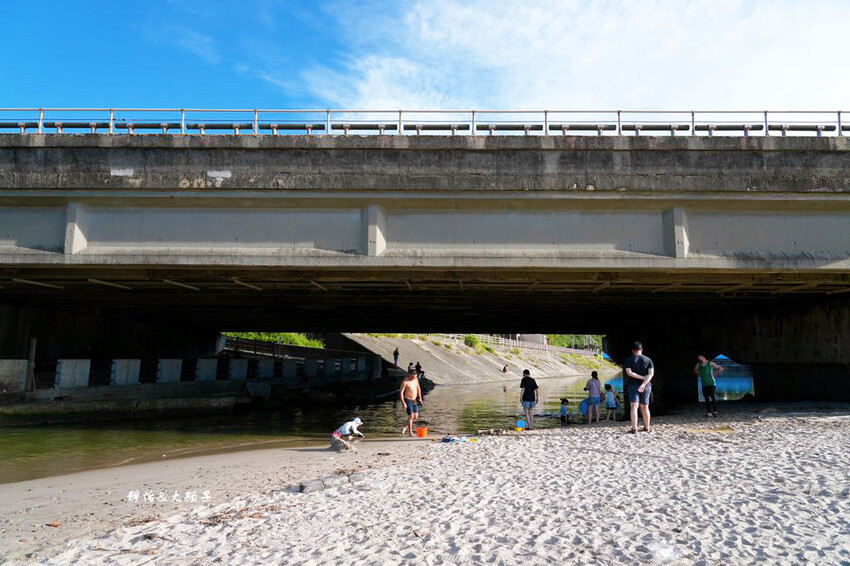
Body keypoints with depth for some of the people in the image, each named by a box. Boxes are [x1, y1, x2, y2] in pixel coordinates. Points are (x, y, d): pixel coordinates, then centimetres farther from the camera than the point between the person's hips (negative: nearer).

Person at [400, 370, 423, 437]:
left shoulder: (416, 379, 2)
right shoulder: (405, 381, -18)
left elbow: (418, 388, 17)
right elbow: (401, 392, -18)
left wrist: (420, 398, 14)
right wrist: (403, 403, -22)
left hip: (414, 400, 7)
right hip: (408, 401, -7)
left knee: (416, 416, 9)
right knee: (411, 416, -11)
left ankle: (407, 427, 30)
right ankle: (410, 432, -1)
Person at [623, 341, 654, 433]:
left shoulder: (629, 360, 0)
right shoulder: (648, 360, 5)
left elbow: (629, 372, -12)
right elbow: (651, 373, -7)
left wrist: (642, 377, -8)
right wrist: (644, 383, -16)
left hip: (633, 385, -3)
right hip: (646, 386, 3)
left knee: (634, 407, -8)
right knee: (645, 407, 17)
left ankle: (634, 428, -18)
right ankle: (646, 427, 26)